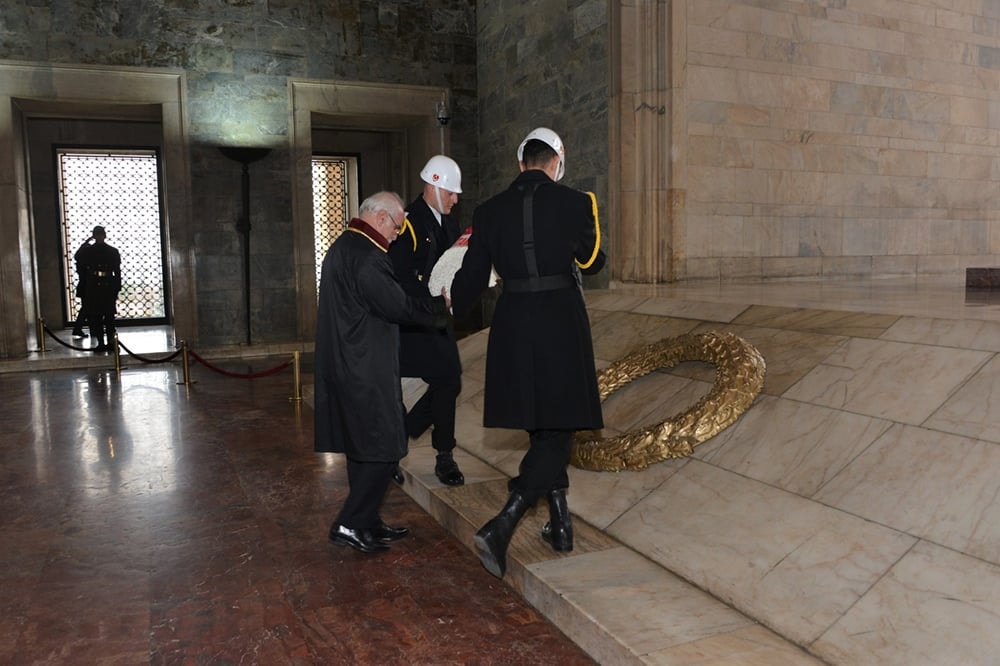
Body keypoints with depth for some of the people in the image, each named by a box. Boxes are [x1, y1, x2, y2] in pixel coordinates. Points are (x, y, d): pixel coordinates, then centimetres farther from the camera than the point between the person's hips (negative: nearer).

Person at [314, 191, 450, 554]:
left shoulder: (342, 246, 15)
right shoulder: (365, 255, -18)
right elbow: (398, 306, -18)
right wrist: (440, 306, -4)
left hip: (346, 367, 11)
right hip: (364, 371, -11)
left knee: (364, 448, 16)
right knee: (383, 448, -2)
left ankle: (366, 521, 26)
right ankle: (349, 524, 3)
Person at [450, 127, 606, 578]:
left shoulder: (489, 210, 4)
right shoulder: (575, 203, -4)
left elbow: (472, 275, 8)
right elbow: (592, 262, 10)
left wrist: (451, 309, 27)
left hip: (514, 325, 4)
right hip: (562, 324, -3)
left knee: (541, 428, 17)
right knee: (557, 429, 2)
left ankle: (561, 523, 26)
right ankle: (501, 526, -10)